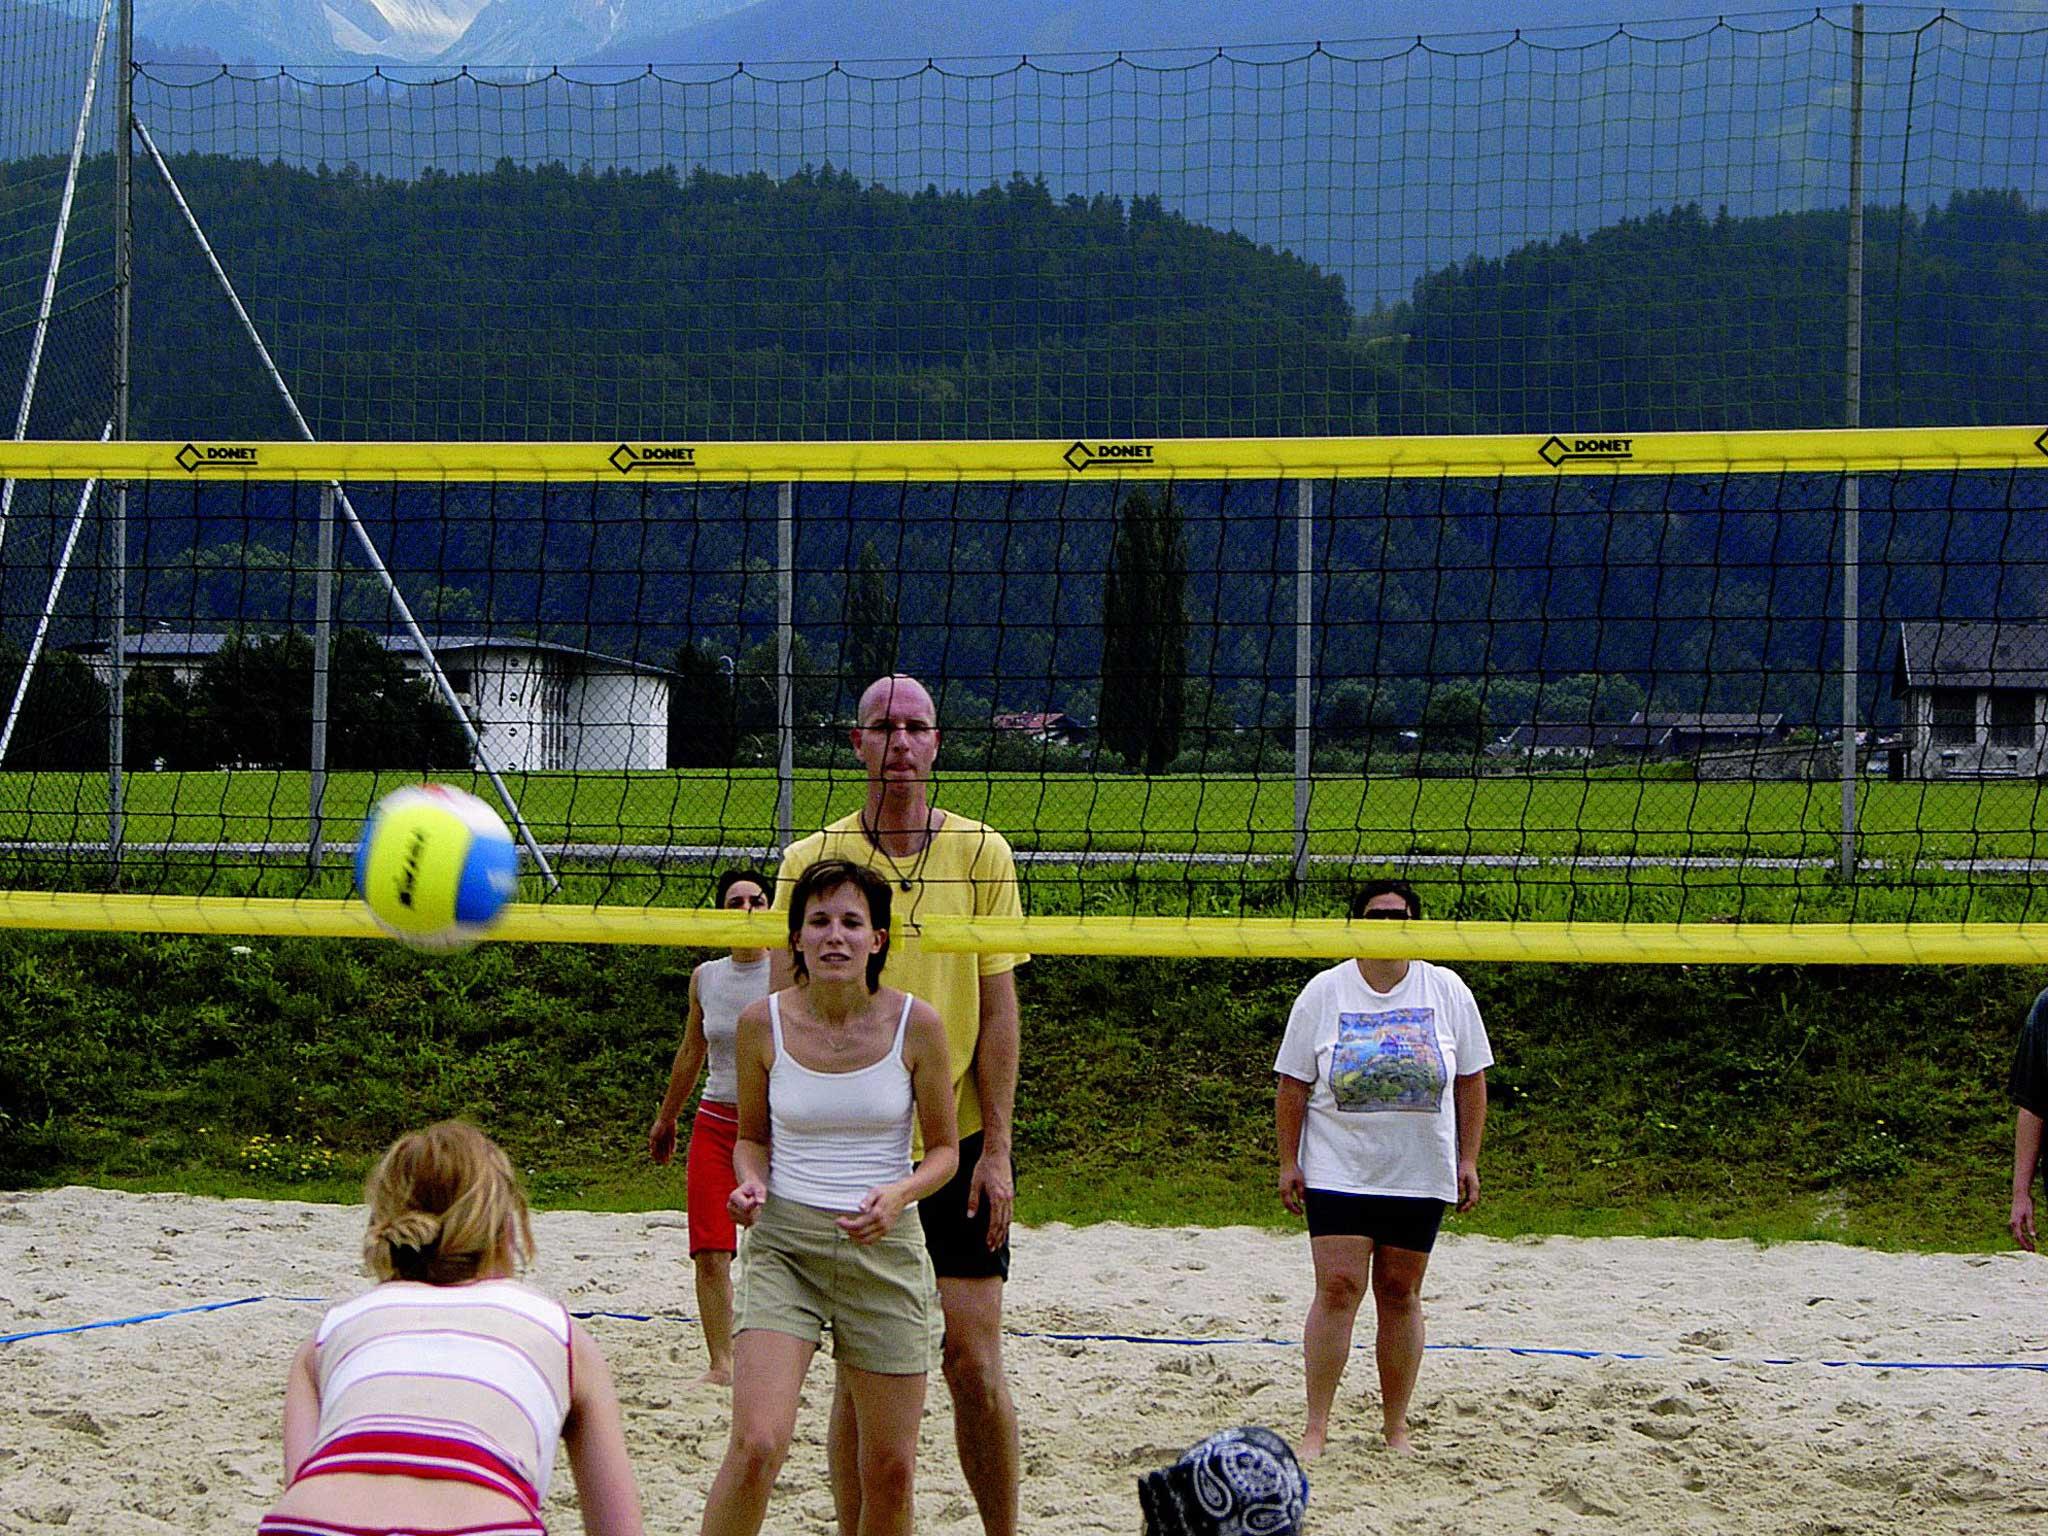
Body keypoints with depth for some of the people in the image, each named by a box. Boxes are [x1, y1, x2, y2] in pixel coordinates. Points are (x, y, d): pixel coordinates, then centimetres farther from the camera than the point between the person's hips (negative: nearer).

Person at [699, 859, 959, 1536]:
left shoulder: (916, 1024, -6)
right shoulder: (763, 1022, -3)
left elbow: (945, 1149, 3)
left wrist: (900, 1194, -17)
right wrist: (752, 1184, -10)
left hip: (885, 1250, 1)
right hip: (784, 1244, -1)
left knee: (890, 1472, 4)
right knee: (756, 1444, -18)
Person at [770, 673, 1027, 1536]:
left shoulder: (981, 853, 3)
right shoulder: (811, 858, 2)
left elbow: (998, 1008, 2)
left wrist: (996, 1148, -3)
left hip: (957, 1142, 0)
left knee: (972, 1359, -3)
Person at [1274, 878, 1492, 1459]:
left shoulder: (1447, 991, 4)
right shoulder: (1324, 992, 0)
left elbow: (1471, 1080, 8)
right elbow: (1293, 1084, 3)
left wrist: (1468, 1160, 4)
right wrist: (1288, 1162, -1)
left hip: (1420, 1174, 1)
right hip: (1338, 1171, -1)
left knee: (1400, 1294, 6)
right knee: (1338, 1288, -10)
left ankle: (1396, 1427, 16)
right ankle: (1316, 1428, -7)